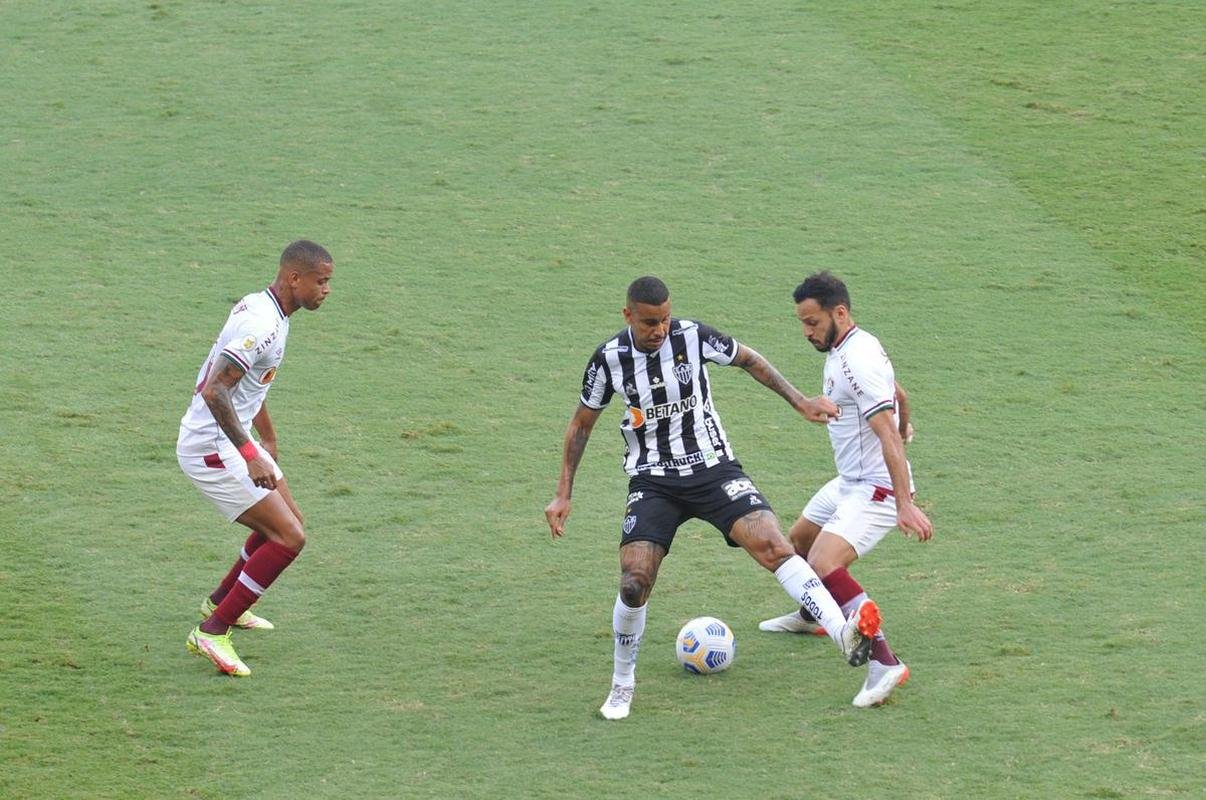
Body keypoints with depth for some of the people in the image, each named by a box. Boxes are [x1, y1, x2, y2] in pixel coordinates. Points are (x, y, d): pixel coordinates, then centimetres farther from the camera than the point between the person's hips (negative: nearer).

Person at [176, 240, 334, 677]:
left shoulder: (262, 308, 9)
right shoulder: (262, 325, -24)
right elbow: (215, 391, -31)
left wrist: (267, 437, 37)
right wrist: (251, 456, -32)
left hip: (233, 439, 10)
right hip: (212, 449, -10)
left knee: (288, 522, 22)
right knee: (289, 538, -13)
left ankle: (221, 603, 40)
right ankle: (213, 632, -7)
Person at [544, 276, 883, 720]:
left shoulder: (694, 336, -10)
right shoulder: (609, 358, -8)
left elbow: (749, 360, 10)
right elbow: (581, 423, 7)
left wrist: (801, 402, 6)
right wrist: (563, 495, 6)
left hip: (714, 469, 0)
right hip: (653, 483, 0)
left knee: (772, 545, -23)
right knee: (634, 580, -16)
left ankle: (845, 633, -33)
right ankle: (622, 685, 6)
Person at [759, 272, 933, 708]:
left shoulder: (857, 360, -23)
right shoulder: (844, 349, 9)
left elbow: (888, 435, -30)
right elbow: (899, 396, 26)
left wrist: (905, 504, -36)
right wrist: (903, 427, 47)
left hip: (877, 489, -11)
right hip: (851, 481, 11)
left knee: (824, 563, -28)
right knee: (799, 539, 28)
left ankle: (884, 663, -32)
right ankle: (810, 616, 56)